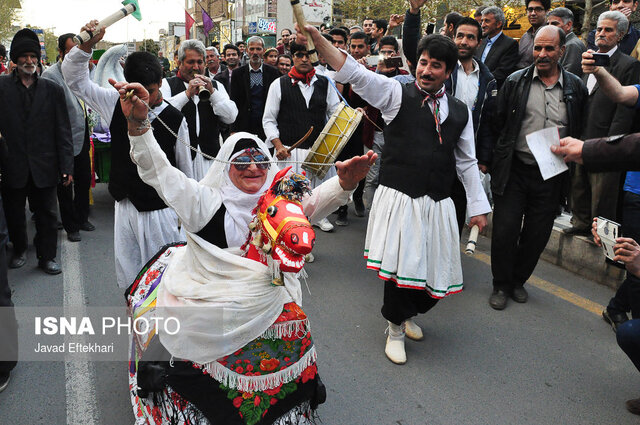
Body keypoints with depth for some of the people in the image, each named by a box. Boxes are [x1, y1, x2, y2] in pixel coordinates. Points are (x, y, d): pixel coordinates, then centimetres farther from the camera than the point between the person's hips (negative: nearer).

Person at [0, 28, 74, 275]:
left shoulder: (52, 90, 2)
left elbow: (63, 131, 1)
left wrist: (66, 167, -4)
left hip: (44, 166, 0)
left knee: (47, 214, 8)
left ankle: (47, 257, 23)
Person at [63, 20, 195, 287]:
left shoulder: (174, 119, -9)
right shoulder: (117, 104, 1)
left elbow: (185, 169, -1)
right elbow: (74, 79, 3)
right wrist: (86, 45, -14)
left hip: (161, 209, -4)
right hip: (125, 205, 4)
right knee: (128, 275, 14)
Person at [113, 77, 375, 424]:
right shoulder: (207, 203, -7)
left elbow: (316, 200, -10)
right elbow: (158, 172, -15)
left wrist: (344, 182, -32)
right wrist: (138, 123, -29)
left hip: (267, 309, 4)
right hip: (209, 312, -4)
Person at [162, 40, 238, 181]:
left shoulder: (216, 85, 17)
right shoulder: (167, 84, 8)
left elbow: (231, 117, 3)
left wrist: (212, 91, -5)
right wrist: (187, 93, -15)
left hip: (210, 157, 2)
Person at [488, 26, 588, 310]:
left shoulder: (576, 87, 3)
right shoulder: (516, 81, 0)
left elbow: (580, 131, 9)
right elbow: (499, 119, 6)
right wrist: (513, 144, 2)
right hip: (515, 170, -1)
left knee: (537, 235, 10)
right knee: (505, 231, -1)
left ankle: (518, 280, 32)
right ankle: (501, 285, 19)